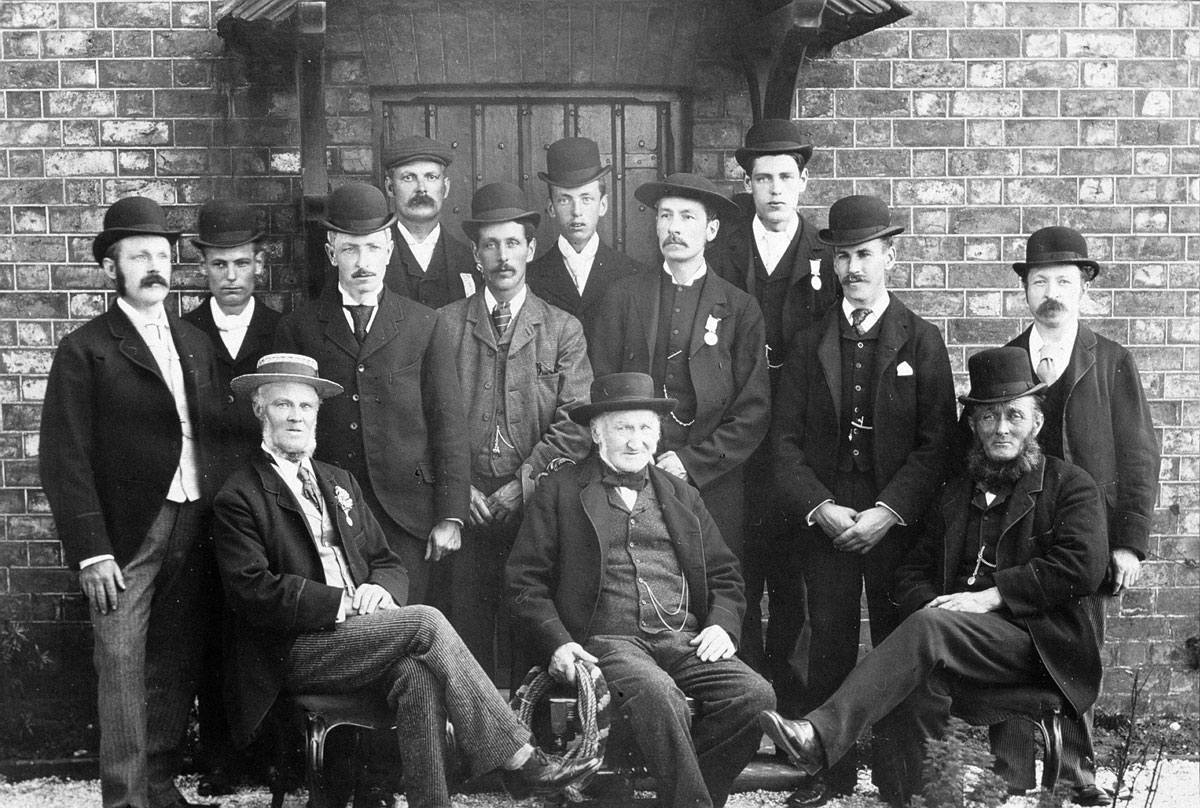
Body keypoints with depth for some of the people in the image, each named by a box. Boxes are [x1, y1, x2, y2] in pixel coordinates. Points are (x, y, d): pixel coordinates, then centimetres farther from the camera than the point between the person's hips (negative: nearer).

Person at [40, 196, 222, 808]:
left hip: (192, 530, 5)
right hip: (127, 535, -5)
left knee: (174, 665, 8)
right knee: (122, 666, -7)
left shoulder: (196, 344, 16)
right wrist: (90, 551, -14)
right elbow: (64, 460, -7)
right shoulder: (84, 350, -2)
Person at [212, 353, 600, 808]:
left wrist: (378, 590, -4)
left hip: (359, 634, 6)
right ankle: (518, 759, -23)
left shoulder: (340, 484, 22)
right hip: (294, 653, -6)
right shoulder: (239, 498, 0)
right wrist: (343, 602, -15)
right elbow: (254, 592, -12)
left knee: (419, 678, -29)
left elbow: (389, 565, 21)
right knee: (426, 622, -25)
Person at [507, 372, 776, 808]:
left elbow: (724, 575, 24)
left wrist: (722, 625, 2)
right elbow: (525, 580, 6)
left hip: (684, 640, 4)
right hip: (603, 640, -4)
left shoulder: (683, 496, 24)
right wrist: (556, 642, -10)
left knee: (755, 696, -23)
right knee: (658, 695, -37)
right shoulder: (560, 490, 11)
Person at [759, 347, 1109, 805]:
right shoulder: (954, 496, 24)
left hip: (1037, 642, -4)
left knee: (930, 627, -33)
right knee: (910, 691, -32)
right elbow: (912, 575, 18)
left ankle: (822, 735, -43)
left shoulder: (1070, 486, 9)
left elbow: (1082, 567, -7)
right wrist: (931, 604, -7)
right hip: (958, 641, 4)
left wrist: (991, 595, -13)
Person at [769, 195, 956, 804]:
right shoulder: (809, 344, 9)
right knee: (829, 645, 1)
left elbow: (938, 441, -3)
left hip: (899, 520, -1)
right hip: (824, 519, 2)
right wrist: (820, 508, -10)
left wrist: (887, 512, -13)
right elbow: (786, 439, 5)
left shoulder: (922, 341, 2)